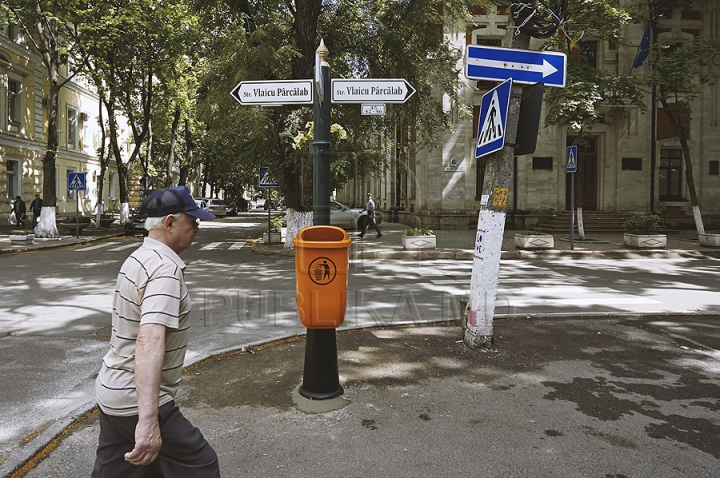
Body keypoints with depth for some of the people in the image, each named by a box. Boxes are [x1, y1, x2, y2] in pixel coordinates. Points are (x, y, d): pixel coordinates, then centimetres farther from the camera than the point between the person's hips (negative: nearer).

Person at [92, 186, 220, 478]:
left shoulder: (137, 259, 7)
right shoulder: (166, 268, -22)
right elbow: (149, 340, -36)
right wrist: (148, 420, -44)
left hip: (113, 391, 9)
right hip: (137, 401, -9)